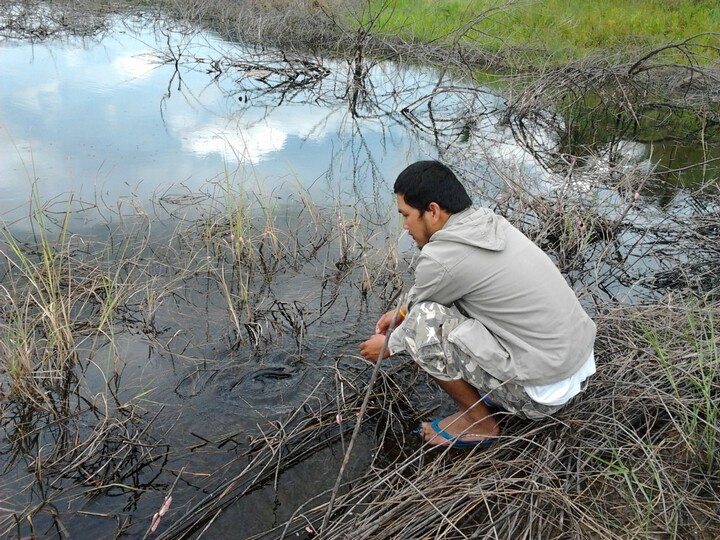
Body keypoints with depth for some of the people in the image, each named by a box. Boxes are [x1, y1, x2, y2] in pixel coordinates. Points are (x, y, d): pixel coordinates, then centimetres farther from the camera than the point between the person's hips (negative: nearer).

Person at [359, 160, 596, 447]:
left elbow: (421, 310, 0)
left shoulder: (441, 257, -21)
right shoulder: (486, 221, 3)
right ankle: (500, 395, 18)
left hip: (544, 391, -9)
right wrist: (401, 311, 26)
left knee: (424, 322, -13)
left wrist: (388, 345, 18)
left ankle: (478, 421, 6)